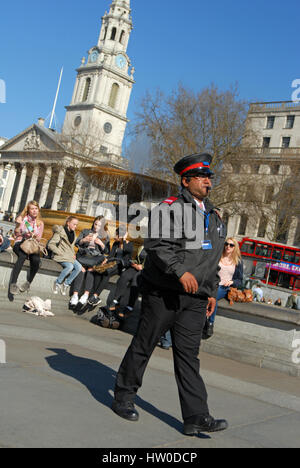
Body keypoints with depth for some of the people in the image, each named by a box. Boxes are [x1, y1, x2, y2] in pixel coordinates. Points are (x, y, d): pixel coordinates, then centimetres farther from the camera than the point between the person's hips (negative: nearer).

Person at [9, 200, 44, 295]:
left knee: (36, 259, -31)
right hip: (20, 243, -2)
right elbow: (17, 234, 3)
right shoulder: (22, 218, 5)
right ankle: (13, 284, -41)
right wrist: (18, 224, -15)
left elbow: (39, 238, 8)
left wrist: (34, 235, -15)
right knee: (23, 255, -37)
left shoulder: (40, 223, 12)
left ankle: (28, 283, -17)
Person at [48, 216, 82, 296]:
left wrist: (73, 254, 9)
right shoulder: (60, 232, -7)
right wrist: (60, 253, -16)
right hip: (60, 256, -7)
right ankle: (57, 283, -12)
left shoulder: (73, 234, 16)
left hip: (70, 257, 7)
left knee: (79, 267, -20)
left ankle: (66, 283, -6)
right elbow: (51, 245, -12)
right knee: (70, 266, -32)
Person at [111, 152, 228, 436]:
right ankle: (123, 398, 23)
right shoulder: (170, 208, -7)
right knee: (143, 346, 6)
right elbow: (157, 245, -19)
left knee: (188, 355, 3)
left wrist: (212, 292, 19)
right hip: (163, 294, -6)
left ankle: (196, 418, 1)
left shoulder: (213, 216, 17)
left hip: (194, 298, 6)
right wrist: (181, 271, -28)